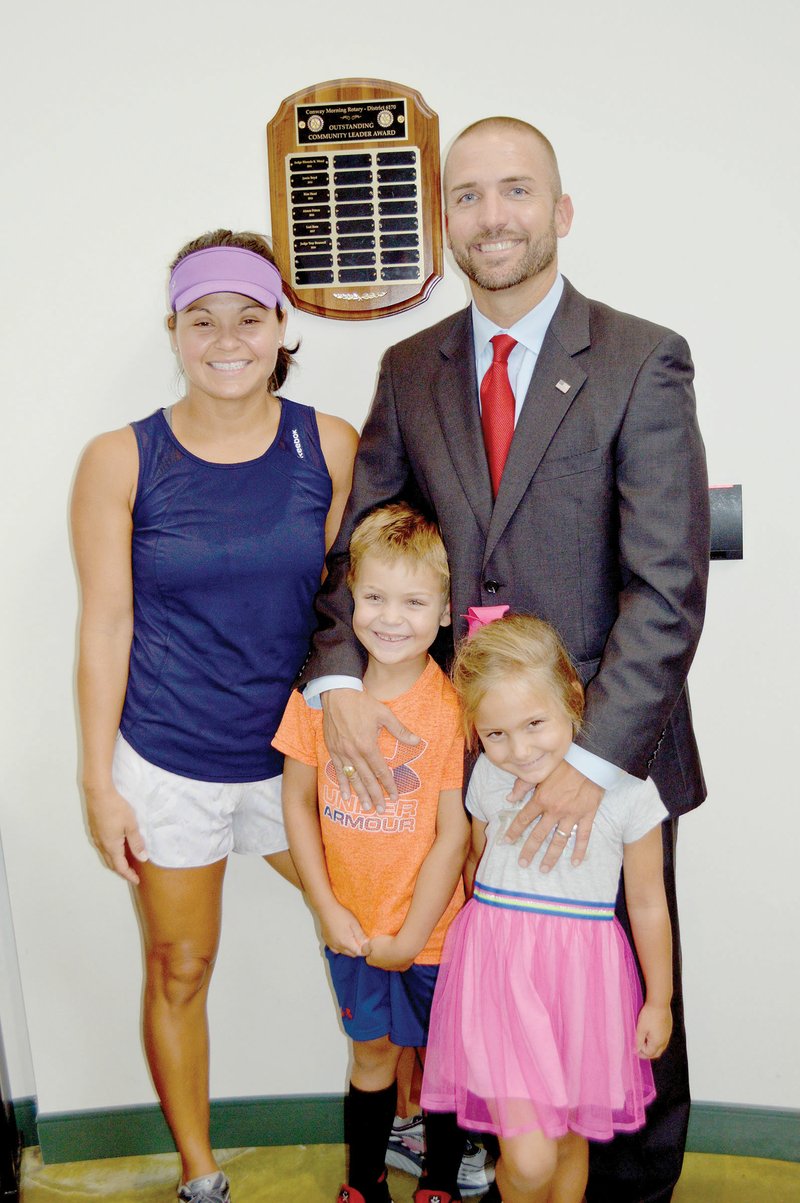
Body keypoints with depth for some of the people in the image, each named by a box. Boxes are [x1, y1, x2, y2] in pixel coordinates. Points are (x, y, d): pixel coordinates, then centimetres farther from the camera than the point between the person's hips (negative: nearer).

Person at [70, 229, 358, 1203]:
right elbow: (105, 629, -4)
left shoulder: (329, 446, -3)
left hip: (298, 749, 2)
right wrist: (99, 784, -4)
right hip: (167, 762, -1)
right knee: (179, 971, 12)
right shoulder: (120, 462, -8)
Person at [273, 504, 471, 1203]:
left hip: (431, 931, -2)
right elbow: (298, 802, -1)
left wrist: (409, 937, -11)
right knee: (371, 1049, 20)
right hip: (350, 928, 3)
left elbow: (453, 837, -15)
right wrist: (329, 909, -4)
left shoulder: (453, 708, -19)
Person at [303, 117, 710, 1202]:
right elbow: (355, 543, 8)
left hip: (610, 752, -3)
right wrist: (339, 678, -10)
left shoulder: (643, 362, -8)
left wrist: (594, 756, -22)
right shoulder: (410, 370, 6)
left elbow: (669, 586, -15)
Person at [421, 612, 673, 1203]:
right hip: (498, 973, 1)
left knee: (570, 1139, 17)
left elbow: (648, 904, 1)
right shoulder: (489, 778, -2)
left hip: (580, 975, 0)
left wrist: (659, 1000, 10)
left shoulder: (626, 788, -10)